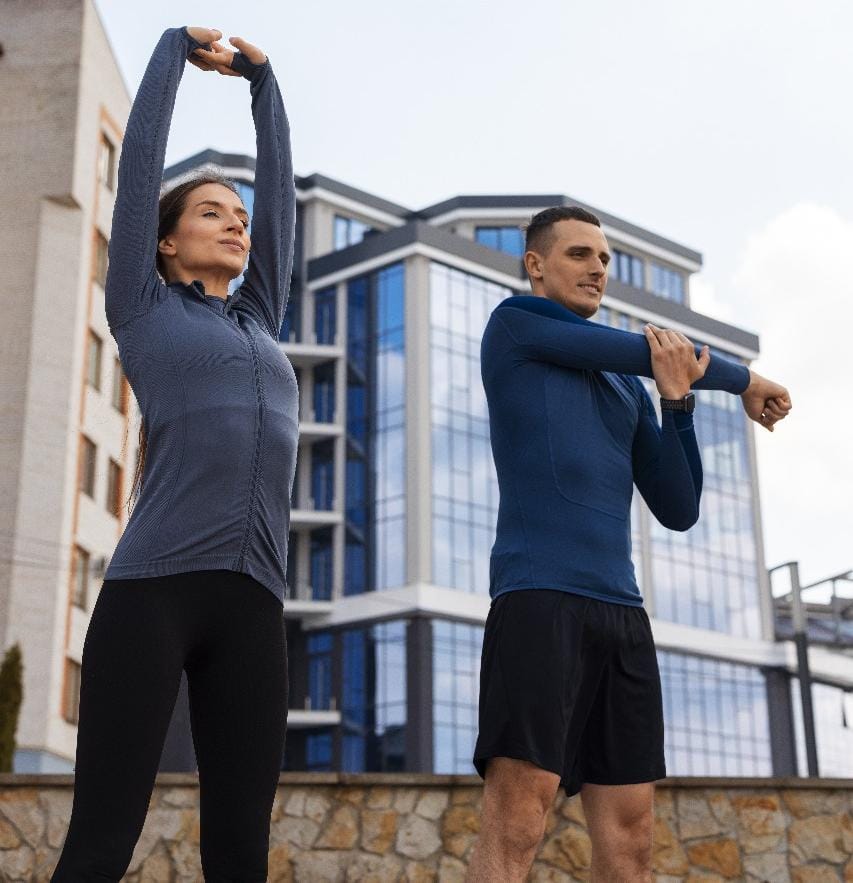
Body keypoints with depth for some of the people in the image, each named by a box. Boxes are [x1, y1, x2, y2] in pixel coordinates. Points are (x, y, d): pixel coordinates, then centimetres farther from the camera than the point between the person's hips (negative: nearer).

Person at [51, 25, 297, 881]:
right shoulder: (143, 307, 14)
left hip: (250, 605, 5)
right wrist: (176, 47, 26)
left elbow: (278, 182, 30)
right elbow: (140, 159, 15)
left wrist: (261, 77, 37)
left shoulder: (258, 322, 25)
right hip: (152, 588, -5)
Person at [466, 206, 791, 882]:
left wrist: (678, 399, 3)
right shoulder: (514, 322, 10)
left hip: (622, 610, 7)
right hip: (538, 595, -6)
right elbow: (660, 351, 5)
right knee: (516, 821, -17)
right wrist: (747, 382, 22)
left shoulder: (628, 388, 27)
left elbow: (679, 511, 17)